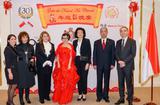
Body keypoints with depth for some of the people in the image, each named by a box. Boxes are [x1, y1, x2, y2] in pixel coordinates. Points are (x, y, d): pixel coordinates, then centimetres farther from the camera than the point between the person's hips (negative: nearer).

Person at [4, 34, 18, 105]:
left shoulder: (14, 48, 9)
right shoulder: (7, 49, -12)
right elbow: (7, 61, -16)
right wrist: (10, 72, -19)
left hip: (14, 69, 8)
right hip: (10, 70, -8)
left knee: (11, 86, 14)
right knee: (14, 86, -4)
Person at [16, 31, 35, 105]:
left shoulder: (31, 47, 7)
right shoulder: (18, 47, -4)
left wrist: (32, 59, -4)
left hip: (29, 67, 4)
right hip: (21, 67, -3)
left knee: (28, 82, 12)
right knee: (21, 83, 0)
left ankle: (27, 97, 27)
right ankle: (21, 99, 12)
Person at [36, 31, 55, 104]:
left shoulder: (51, 45, 12)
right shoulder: (38, 45, 1)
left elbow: (53, 54, 7)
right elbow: (37, 55, -6)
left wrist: (50, 61, -9)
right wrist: (44, 62, -14)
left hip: (49, 65, 4)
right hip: (41, 66, -3)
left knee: (48, 81, 7)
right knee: (41, 81, 0)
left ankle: (47, 95, 18)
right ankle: (41, 97, 5)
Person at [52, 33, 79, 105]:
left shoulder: (70, 46, -1)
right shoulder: (59, 46, 8)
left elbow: (71, 56, -5)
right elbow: (57, 55, 5)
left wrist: (69, 65, -12)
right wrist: (58, 64, -5)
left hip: (68, 66, -2)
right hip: (60, 65, 3)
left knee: (67, 81, 1)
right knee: (59, 82, 7)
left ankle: (65, 98, 11)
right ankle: (58, 97, 19)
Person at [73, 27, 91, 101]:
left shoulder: (87, 41, -1)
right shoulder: (75, 42, 10)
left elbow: (89, 52, -5)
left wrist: (88, 63, -12)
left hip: (84, 61, -3)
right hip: (77, 61, 3)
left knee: (84, 78, -2)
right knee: (78, 78, 6)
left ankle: (84, 94, 10)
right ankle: (80, 94, 15)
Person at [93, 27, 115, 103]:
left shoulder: (111, 42, 5)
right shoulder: (96, 42, 8)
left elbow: (113, 53, 2)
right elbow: (94, 54, 5)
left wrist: (112, 63, -5)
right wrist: (94, 63, -3)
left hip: (108, 64, 0)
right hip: (99, 65, 1)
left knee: (106, 81, 5)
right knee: (99, 81, 4)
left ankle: (106, 96, 14)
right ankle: (99, 96, 13)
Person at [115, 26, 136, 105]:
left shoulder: (132, 41, -1)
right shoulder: (118, 42, 13)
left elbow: (133, 54, -9)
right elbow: (116, 53, 10)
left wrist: (124, 62, -15)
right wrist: (119, 61, -9)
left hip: (128, 65, -4)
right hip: (120, 65, 4)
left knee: (129, 83, 1)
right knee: (120, 82, 8)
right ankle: (121, 98, 17)